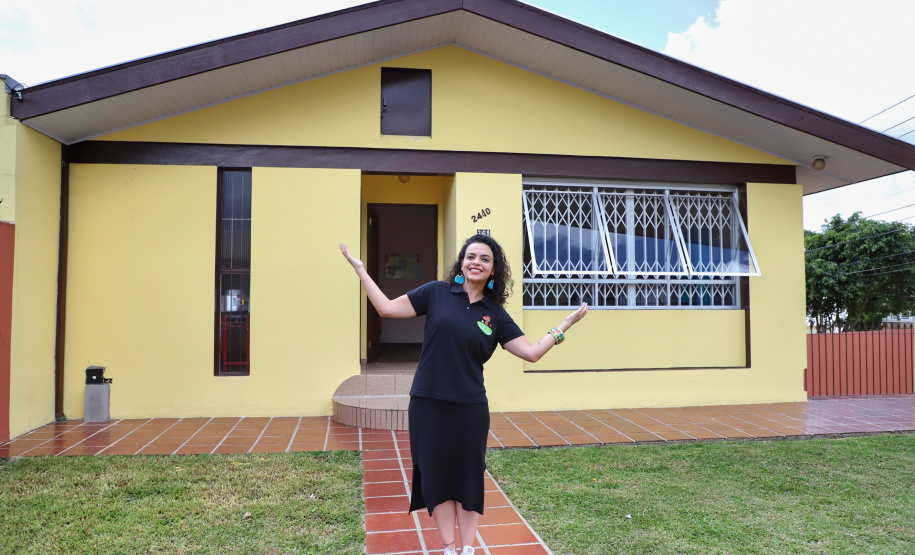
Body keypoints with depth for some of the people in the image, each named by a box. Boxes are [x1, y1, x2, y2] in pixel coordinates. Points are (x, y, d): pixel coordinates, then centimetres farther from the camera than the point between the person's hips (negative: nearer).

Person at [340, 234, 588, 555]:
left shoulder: (495, 315, 4)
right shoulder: (436, 293, 0)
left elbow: (531, 352, 1)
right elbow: (387, 308, 0)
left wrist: (565, 325, 1)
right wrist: (361, 270, -2)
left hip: (470, 408, 1)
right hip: (427, 405, 0)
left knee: (468, 477, 10)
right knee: (436, 476, 8)